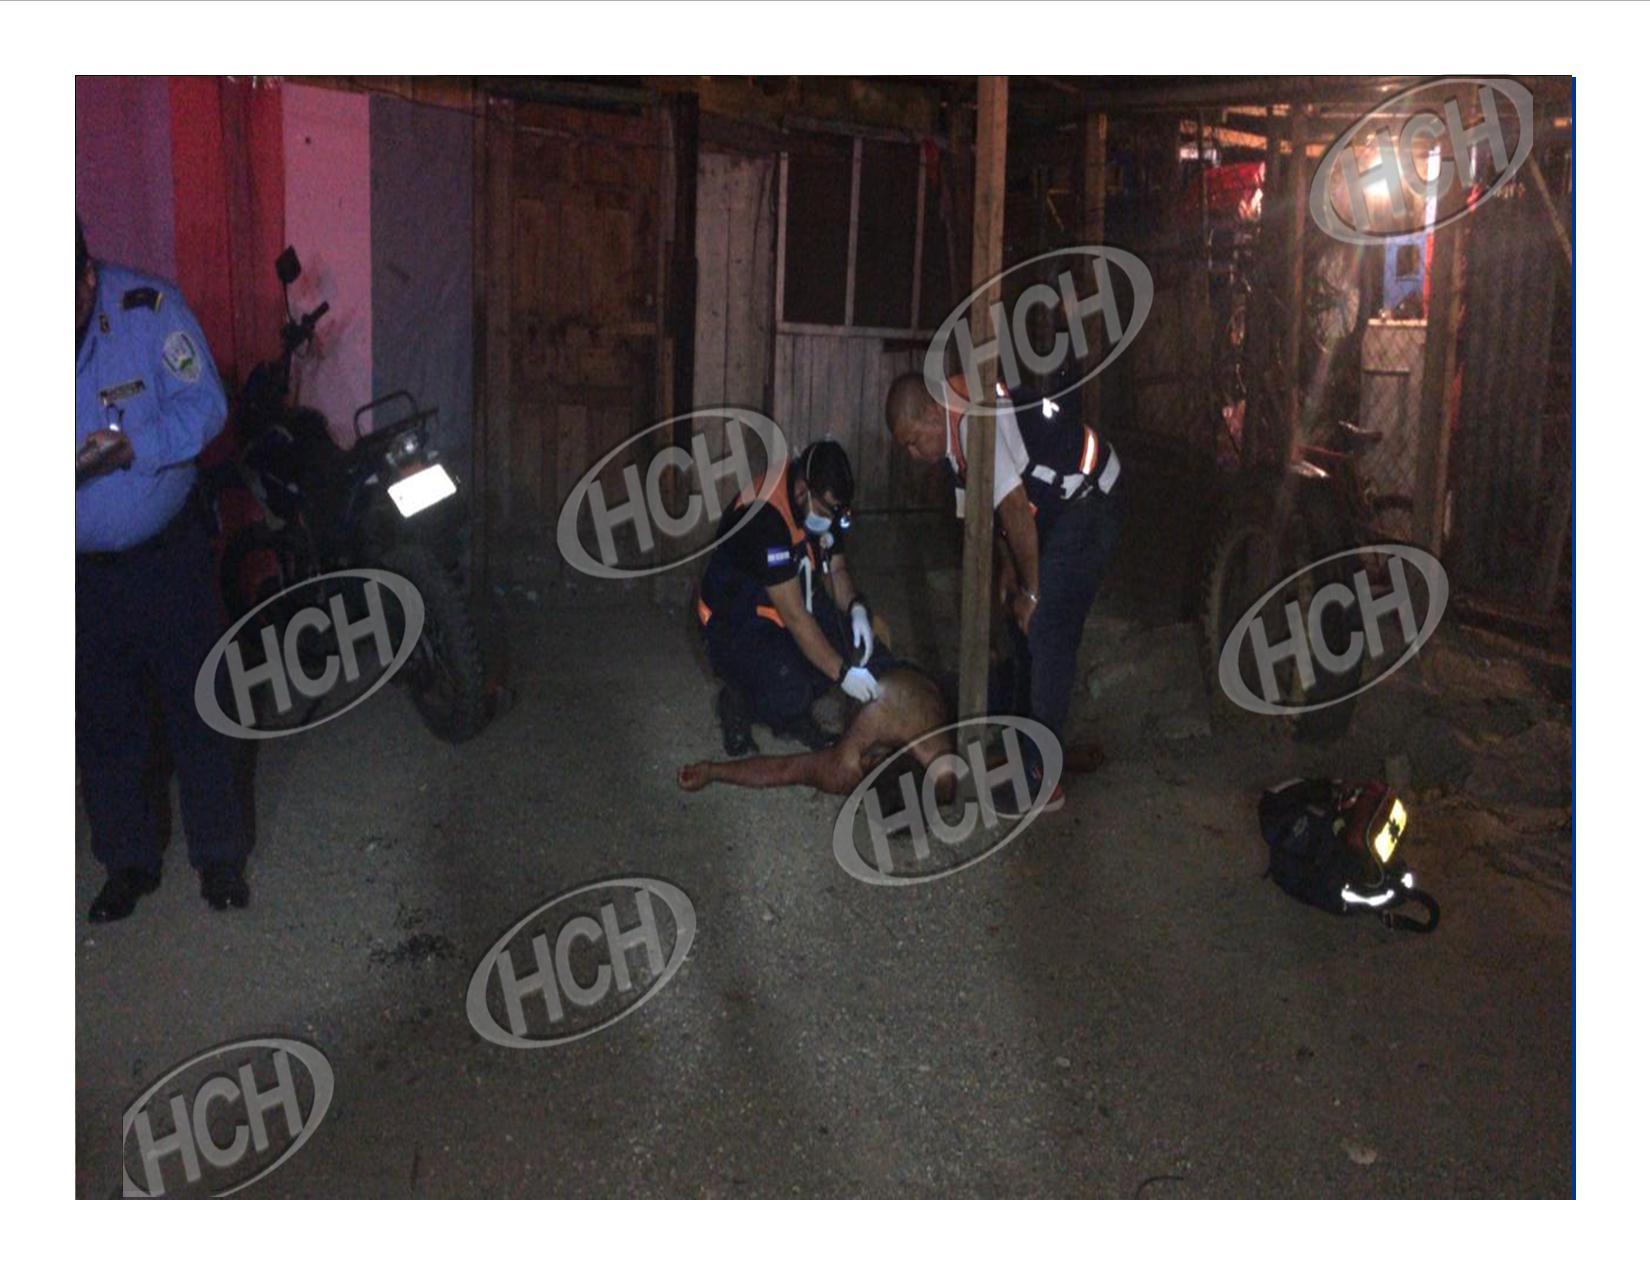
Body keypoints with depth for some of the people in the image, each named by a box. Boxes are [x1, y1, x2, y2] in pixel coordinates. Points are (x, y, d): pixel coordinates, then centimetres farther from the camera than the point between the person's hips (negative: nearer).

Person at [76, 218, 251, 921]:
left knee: (194, 705, 8)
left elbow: (204, 403, -13)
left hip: (166, 552, -2)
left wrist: (132, 448, -29)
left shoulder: (147, 308, -15)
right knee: (101, 722, 12)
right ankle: (128, 861, 29)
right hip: (82, 569, 2)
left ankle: (220, 855, 23)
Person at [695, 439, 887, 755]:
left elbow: (836, 568, 8)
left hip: (796, 603, 8)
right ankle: (737, 700, 3)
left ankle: (793, 711, 8)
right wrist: (842, 672, -27)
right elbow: (795, 617, -30)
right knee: (789, 697, -31)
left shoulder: (823, 502, -7)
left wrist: (856, 608, -14)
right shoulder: (764, 518, -32)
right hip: (736, 624, -8)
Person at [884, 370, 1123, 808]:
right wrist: (1011, 566, 13)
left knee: (1047, 634, -13)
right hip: (1057, 506, 10)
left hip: (1088, 505, -10)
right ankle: (1028, 743, 25)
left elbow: (1015, 509, -24)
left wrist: (1031, 590, -15)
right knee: (1027, 627, 14)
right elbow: (1010, 502, 14)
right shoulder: (960, 421, 4)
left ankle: (1039, 778, -10)